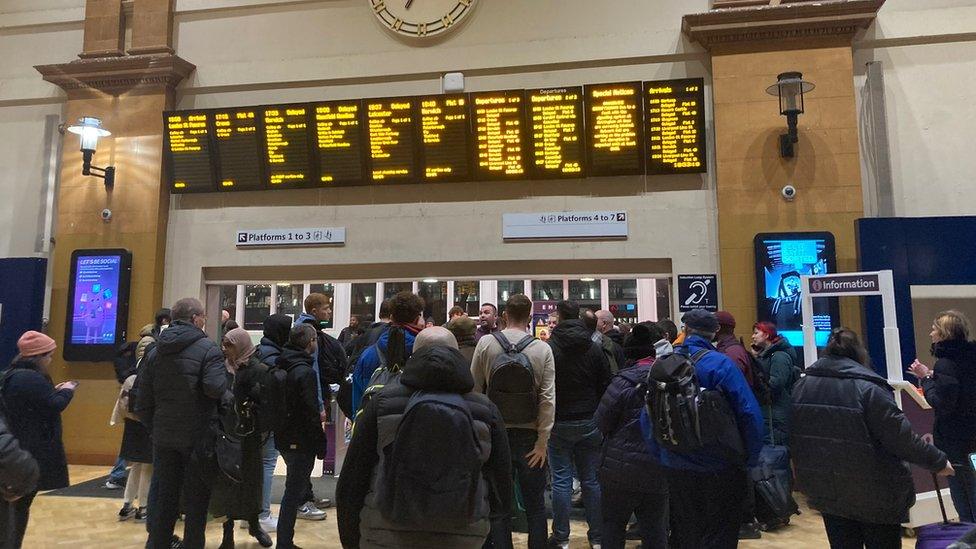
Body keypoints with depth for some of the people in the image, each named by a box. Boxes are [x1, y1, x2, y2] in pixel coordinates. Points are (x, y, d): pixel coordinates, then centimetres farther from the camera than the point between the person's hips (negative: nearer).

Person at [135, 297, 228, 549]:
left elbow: (142, 403, 8)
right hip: (199, 437, -5)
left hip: (164, 437, 5)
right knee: (196, 500, 7)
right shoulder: (208, 348, -10)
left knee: (163, 499, 16)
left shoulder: (154, 351, 8)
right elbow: (215, 387, -25)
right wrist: (225, 375, -5)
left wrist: (154, 428, 17)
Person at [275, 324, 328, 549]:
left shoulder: (283, 367, 7)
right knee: (294, 492, 1)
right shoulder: (306, 372, -20)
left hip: (284, 437, 9)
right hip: (301, 442, -9)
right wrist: (321, 445, -12)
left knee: (294, 487, 20)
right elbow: (311, 413, -20)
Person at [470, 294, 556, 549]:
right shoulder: (543, 349, -7)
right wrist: (542, 442, -5)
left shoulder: (485, 343, -6)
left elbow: (474, 390, -2)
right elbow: (548, 399, -10)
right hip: (529, 434, 0)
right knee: (535, 505, 13)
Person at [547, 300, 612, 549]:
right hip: (590, 423, 3)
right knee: (592, 479, 9)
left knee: (561, 480, 4)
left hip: (559, 423, -3)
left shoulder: (548, 348, -9)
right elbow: (606, 386, 4)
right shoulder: (594, 348, 1)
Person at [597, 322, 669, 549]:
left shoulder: (625, 380, -15)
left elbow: (602, 421, -10)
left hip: (622, 468, -3)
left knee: (613, 524, 13)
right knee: (656, 530, 16)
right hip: (658, 470, 3)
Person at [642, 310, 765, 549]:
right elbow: (750, 415, -20)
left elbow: (647, 417, 0)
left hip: (676, 468, 4)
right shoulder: (720, 364, -16)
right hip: (719, 467, -3)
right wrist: (750, 460, -7)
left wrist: (660, 456, 9)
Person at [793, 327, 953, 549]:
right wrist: (938, 461, 0)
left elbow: (795, 439, 8)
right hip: (875, 496, -4)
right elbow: (901, 437, -16)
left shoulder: (802, 385, 0)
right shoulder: (868, 388, -17)